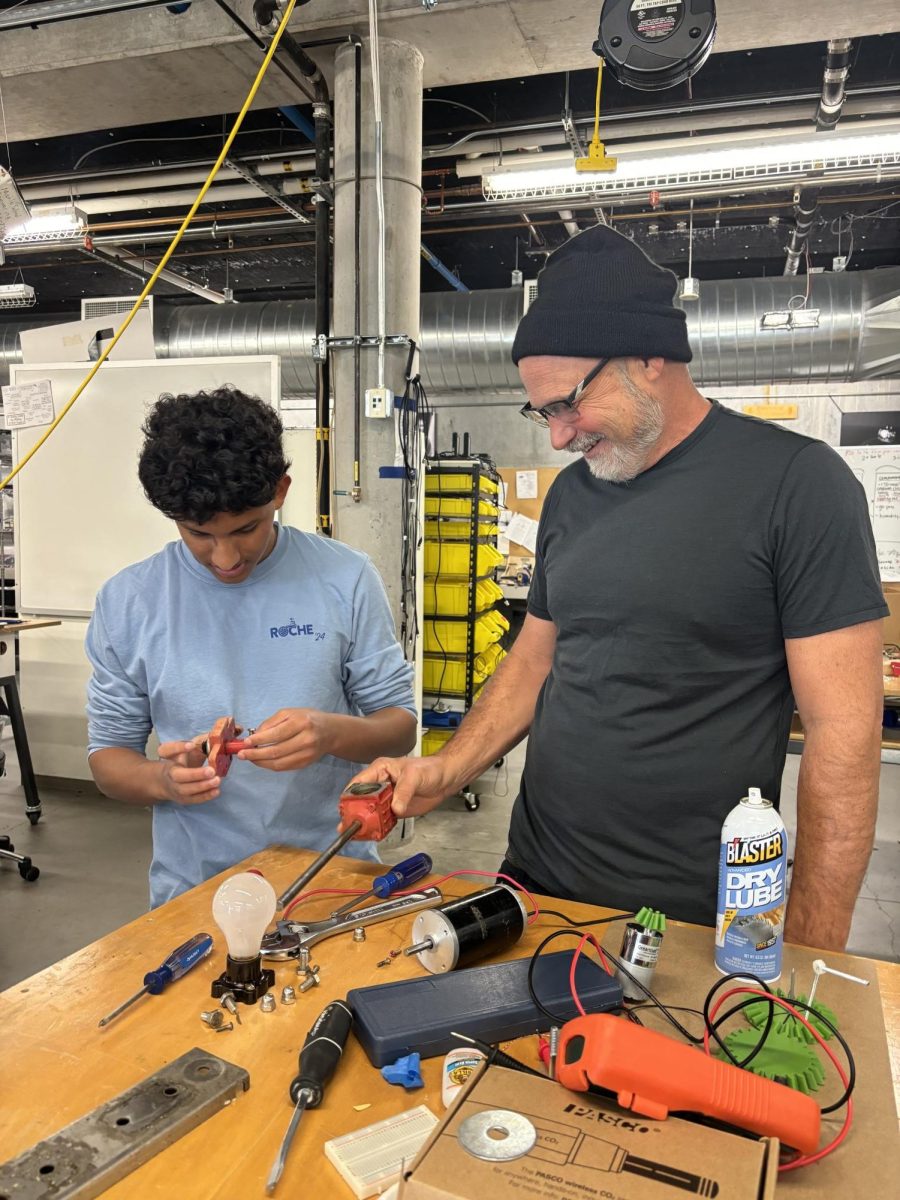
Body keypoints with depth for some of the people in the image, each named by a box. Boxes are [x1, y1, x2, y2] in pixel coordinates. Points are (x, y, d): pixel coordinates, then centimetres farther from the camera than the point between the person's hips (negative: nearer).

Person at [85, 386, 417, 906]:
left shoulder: (345, 579, -4)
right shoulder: (127, 601, -4)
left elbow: (401, 727, 1)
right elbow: (108, 755, 3)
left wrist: (332, 733, -20)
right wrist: (163, 779, -17)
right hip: (194, 888, -1)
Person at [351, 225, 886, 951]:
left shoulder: (796, 481, -13)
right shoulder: (571, 494, 5)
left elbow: (844, 730, -14)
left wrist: (811, 954, -14)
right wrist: (445, 774, -2)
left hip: (695, 921, -5)